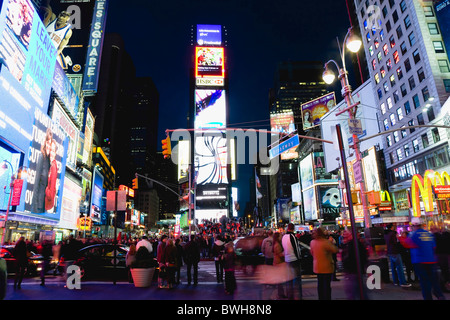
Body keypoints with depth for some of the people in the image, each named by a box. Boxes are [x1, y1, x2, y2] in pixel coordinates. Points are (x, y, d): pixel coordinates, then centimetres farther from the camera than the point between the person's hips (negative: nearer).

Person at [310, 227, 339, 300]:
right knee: (327, 284, 2)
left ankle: (321, 298, 25)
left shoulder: (312, 242, 1)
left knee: (320, 284, 16)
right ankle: (327, 298, 7)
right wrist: (332, 243, -3)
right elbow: (336, 250, -15)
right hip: (326, 267, -6)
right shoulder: (326, 242, -20)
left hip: (317, 267, 6)